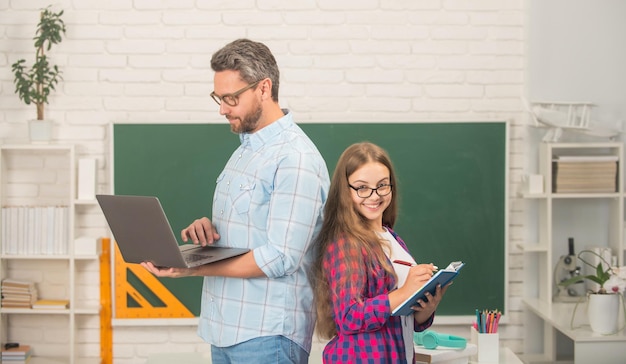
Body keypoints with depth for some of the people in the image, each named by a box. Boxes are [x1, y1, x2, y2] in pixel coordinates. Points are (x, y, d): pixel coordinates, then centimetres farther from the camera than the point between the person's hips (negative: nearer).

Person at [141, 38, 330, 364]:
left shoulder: (295, 160, -16)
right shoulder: (246, 149, 14)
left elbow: (280, 257, -21)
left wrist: (193, 269, -21)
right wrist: (206, 228, -1)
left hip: (267, 336, -8)